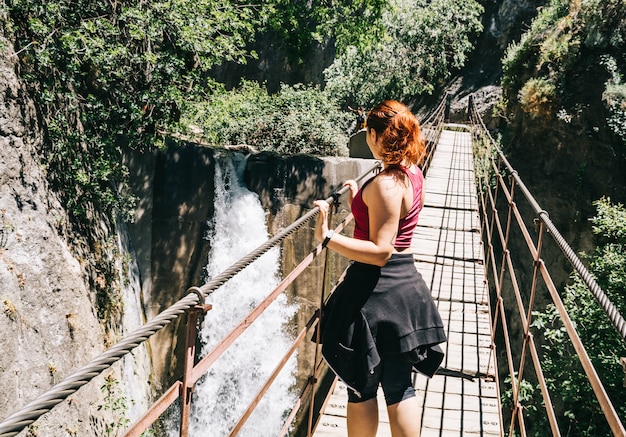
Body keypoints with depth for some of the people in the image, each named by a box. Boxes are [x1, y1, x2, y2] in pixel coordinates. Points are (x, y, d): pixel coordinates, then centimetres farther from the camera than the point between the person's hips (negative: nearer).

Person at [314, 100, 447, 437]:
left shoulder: (385, 184, -21)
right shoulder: (413, 173, 6)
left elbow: (380, 252, -24)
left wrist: (327, 237, -28)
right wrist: (359, 201, 24)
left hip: (376, 289, -9)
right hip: (406, 283, 9)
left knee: (361, 386, 10)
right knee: (399, 386, 16)